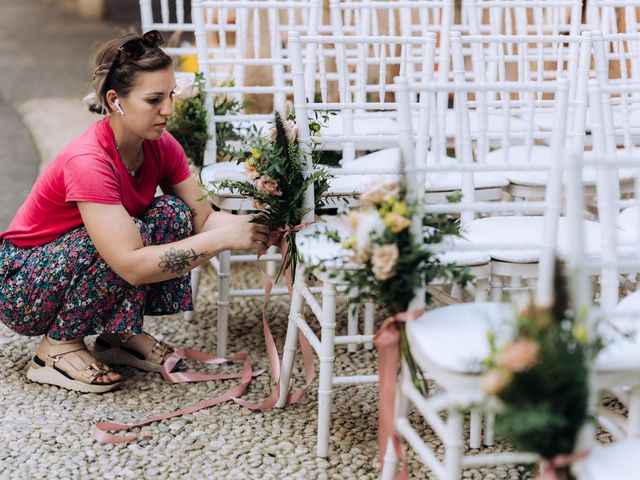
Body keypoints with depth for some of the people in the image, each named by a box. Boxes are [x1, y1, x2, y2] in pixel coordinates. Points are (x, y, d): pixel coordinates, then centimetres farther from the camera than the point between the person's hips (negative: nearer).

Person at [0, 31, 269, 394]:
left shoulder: (161, 146, -10)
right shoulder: (87, 162, -34)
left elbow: (202, 217, -11)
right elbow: (133, 265, -38)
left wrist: (249, 225, -32)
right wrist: (224, 238, -39)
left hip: (75, 268, 7)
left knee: (175, 214, -14)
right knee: (132, 234, -31)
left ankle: (121, 334, -1)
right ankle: (58, 345, -13)